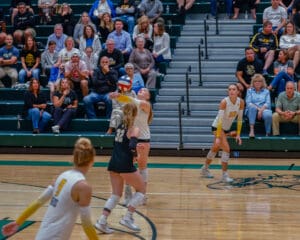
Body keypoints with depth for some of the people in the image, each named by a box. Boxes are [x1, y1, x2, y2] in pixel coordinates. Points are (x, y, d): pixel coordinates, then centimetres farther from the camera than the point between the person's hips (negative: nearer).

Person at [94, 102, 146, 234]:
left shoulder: (120, 126, 13)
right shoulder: (134, 129, -7)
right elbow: (132, 146, -23)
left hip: (113, 163, 7)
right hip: (125, 165, -7)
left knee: (116, 194, 13)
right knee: (141, 189, 11)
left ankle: (102, 221, -1)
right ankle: (127, 217, 1)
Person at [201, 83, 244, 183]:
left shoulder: (241, 102, -11)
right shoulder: (224, 102, -27)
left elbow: (240, 119, -2)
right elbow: (220, 120, -31)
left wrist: (238, 134, -4)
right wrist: (218, 137, -35)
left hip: (227, 128, 7)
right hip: (217, 127, -7)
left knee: (215, 148, 21)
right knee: (226, 149, -19)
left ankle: (205, 169, 40)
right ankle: (225, 175, -13)